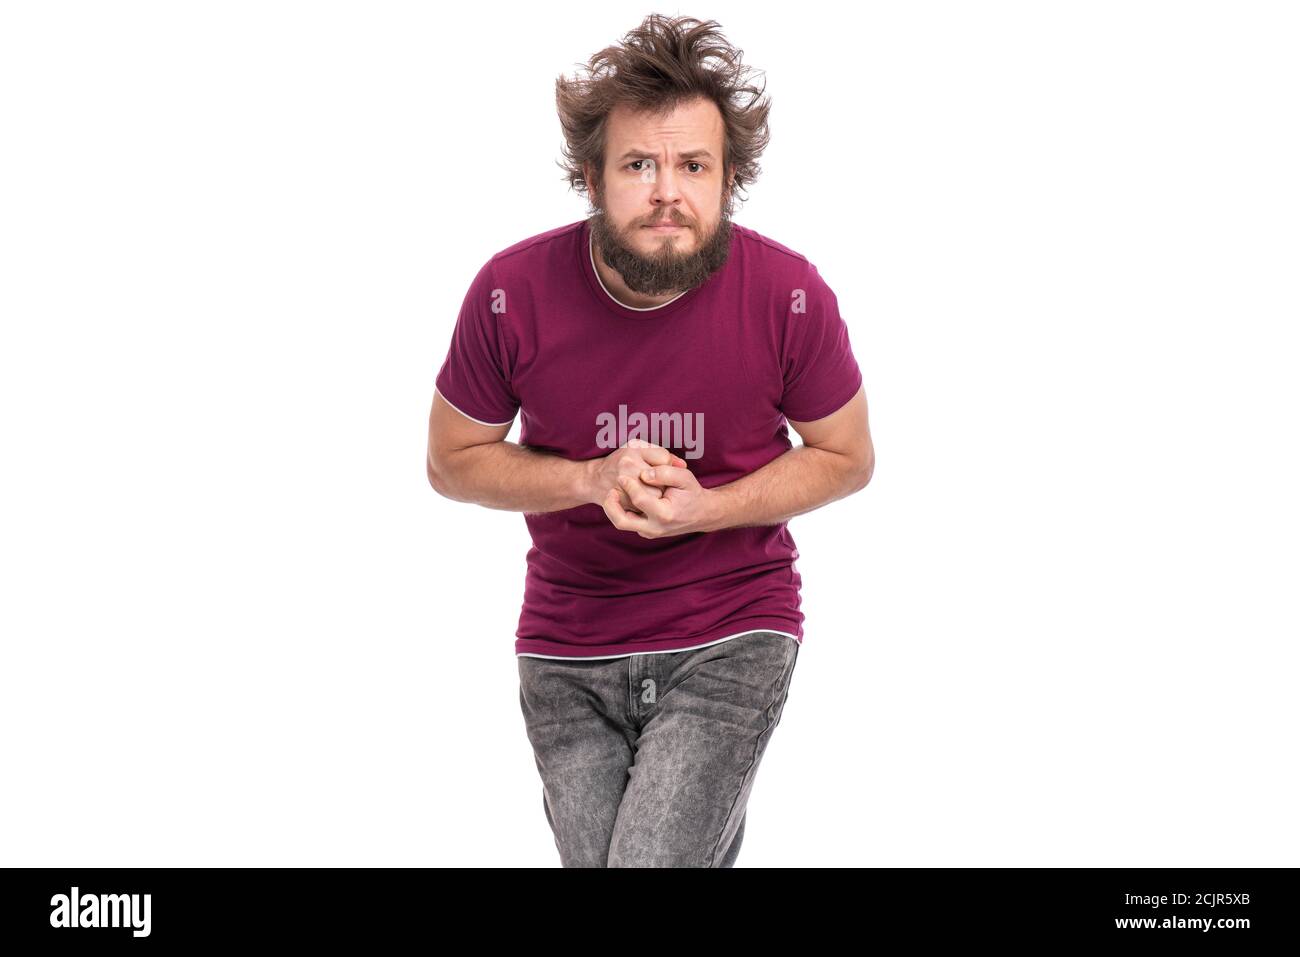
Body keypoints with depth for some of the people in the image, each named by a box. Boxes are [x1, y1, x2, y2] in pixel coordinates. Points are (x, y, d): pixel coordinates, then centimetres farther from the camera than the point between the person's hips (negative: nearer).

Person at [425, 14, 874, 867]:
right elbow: (453, 461, 1)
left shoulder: (790, 296, -14)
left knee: (654, 857, -17)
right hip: (568, 647, 2)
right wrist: (592, 480, -17)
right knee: (593, 855, 8)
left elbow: (847, 458, 1)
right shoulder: (512, 293, -13)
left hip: (732, 641, -2)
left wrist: (707, 507, -16)